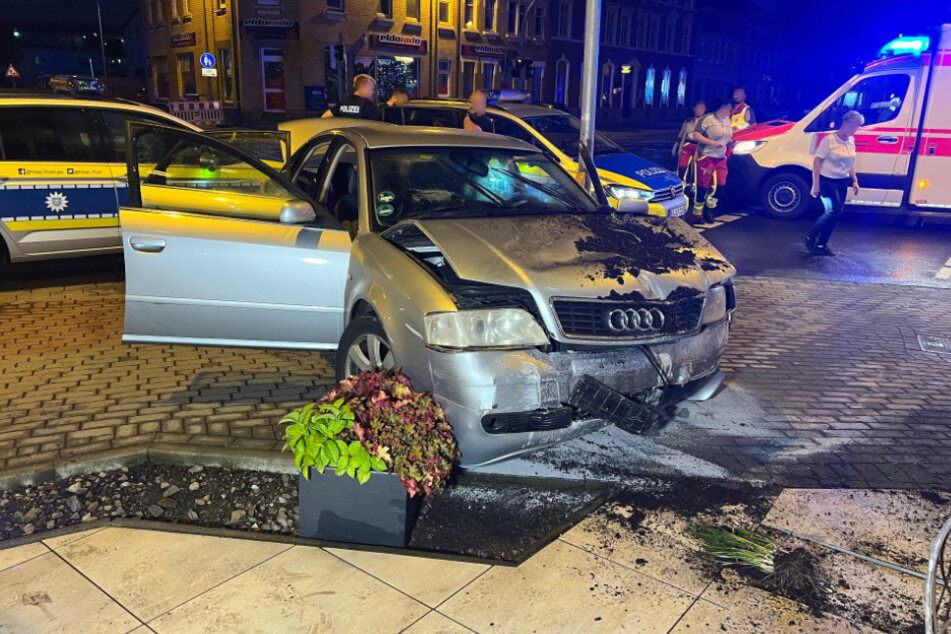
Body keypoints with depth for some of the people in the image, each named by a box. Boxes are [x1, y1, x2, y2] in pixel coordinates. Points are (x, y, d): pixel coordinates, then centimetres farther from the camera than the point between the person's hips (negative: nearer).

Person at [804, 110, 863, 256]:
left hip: (842, 183, 7)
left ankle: (822, 244, 15)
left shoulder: (851, 141, 10)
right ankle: (810, 238, -1)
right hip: (828, 181, -7)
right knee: (833, 211, -17)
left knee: (835, 213, 5)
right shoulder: (829, 140, -12)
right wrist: (816, 184, -17)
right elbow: (817, 161, -13)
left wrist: (854, 181, 15)